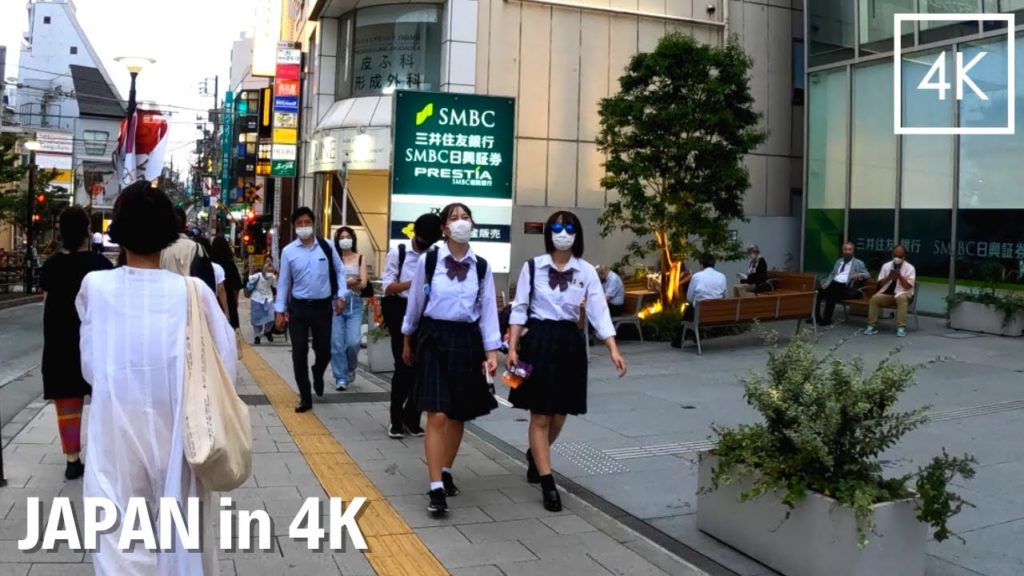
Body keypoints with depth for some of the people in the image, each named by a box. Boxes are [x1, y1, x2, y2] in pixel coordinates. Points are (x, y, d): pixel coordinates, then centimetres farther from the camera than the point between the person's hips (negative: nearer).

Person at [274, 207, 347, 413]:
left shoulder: (327, 246, -2)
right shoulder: (288, 251, -2)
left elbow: (339, 271, 7)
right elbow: (283, 282, 3)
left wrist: (341, 296, -3)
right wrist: (279, 310, 0)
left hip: (323, 306, 0)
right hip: (298, 307, 0)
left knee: (324, 350, 5)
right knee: (299, 353, 1)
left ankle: (317, 374, 42)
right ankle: (305, 398, 14)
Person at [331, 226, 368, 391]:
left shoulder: (360, 258, 7)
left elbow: (363, 283, 0)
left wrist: (342, 283, -10)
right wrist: (349, 282, -15)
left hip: (354, 303, 1)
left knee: (353, 342, -9)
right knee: (337, 343, -3)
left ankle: (350, 368, 21)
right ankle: (341, 378, 9)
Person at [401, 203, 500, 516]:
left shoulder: (481, 266, 3)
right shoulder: (428, 261, -5)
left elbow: (488, 310, 3)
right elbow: (415, 303, 6)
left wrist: (491, 352, -3)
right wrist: (407, 341, 14)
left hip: (467, 341, 3)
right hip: (435, 338, -3)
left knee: (459, 415, 12)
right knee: (437, 415, -10)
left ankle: (446, 470, 33)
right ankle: (436, 488, -7)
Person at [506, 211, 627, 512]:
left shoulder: (587, 271, 0)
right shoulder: (532, 267, -3)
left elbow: (599, 313, -4)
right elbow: (519, 309, -1)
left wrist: (613, 350, -15)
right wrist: (512, 348, -7)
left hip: (570, 342, 3)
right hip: (538, 340, -2)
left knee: (559, 413, 13)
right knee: (540, 416, -1)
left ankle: (535, 455, 42)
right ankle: (548, 483, 5)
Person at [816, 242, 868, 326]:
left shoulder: (858, 263, 10)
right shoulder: (839, 261, 25)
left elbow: (866, 275, 4)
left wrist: (859, 275, -19)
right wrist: (826, 283, 4)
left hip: (845, 287, -5)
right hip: (834, 284, 5)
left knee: (831, 295, -33)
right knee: (819, 290, -23)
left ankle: (827, 319, -23)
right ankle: (816, 316, -15)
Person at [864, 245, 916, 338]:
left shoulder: (910, 268, 0)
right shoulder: (886, 266, 9)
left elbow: (908, 286, -7)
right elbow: (880, 284, 7)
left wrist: (900, 277, -20)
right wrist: (889, 277, -11)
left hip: (902, 293, -3)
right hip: (887, 293, 3)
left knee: (901, 298, -38)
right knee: (874, 298, -26)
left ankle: (901, 327, -37)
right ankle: (872, 326, -20)